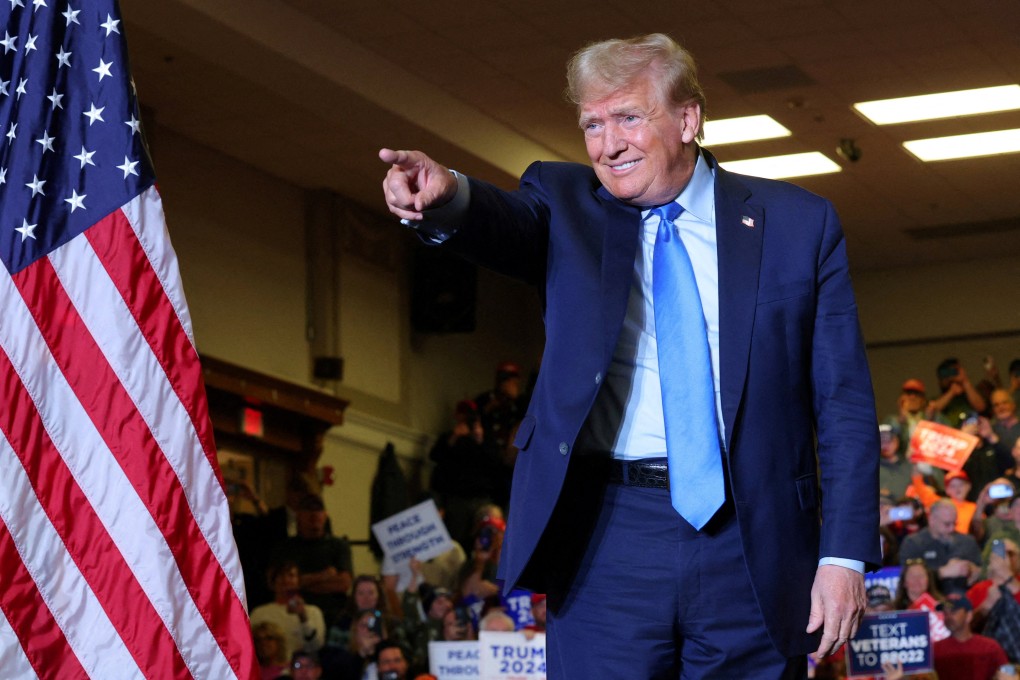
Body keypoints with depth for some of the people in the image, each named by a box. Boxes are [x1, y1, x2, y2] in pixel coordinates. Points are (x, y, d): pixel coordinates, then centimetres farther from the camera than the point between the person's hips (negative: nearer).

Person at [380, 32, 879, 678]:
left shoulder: (799, 223, 6)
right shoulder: (566, 205, 8)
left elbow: (844, 402, 4)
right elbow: (505, 225, -15)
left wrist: (844, 554, -4)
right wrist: (446, 198, -39)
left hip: (751, 545, 0)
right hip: (607, 534, 0)